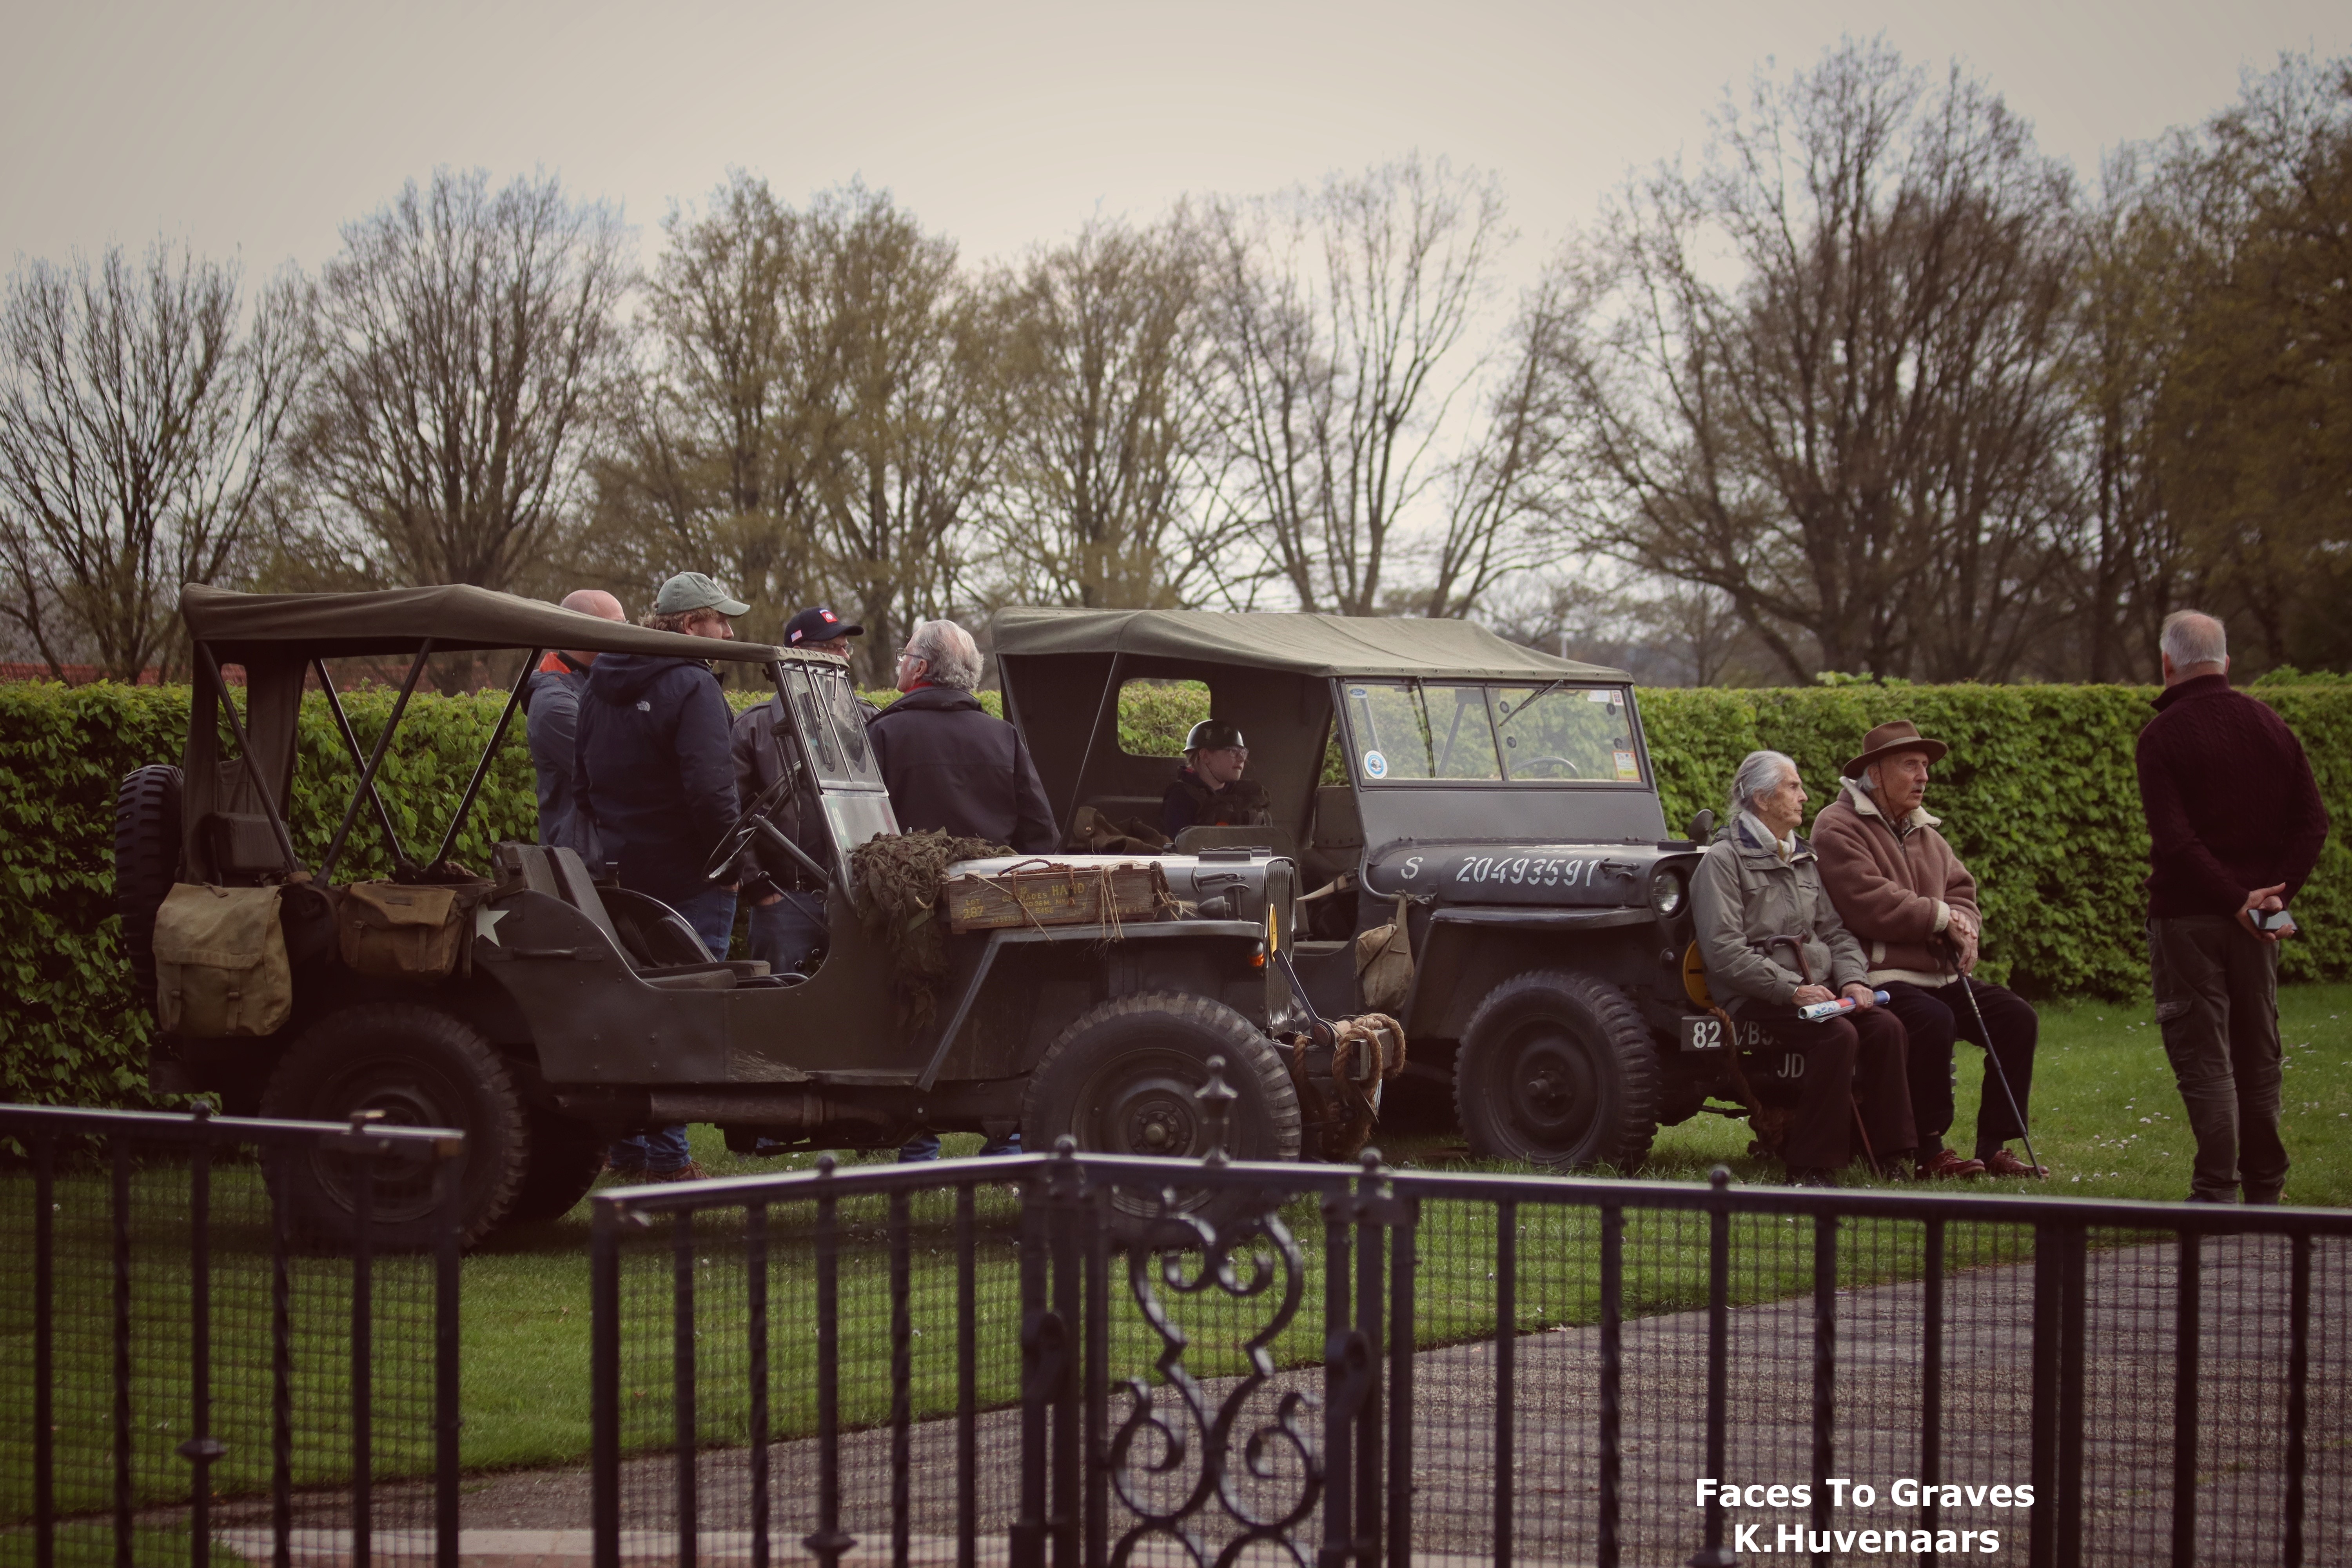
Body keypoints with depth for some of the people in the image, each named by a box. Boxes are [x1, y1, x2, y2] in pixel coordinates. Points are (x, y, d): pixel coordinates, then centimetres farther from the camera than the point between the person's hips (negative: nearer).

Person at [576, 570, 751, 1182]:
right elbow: (710, 789, -24)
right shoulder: (692, 686, -16)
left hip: (623, 873, 8)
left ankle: (625, 1146, 19)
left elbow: (585, 785, 19)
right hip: (689, 879, -8)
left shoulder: (600, 686, 11)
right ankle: (666, 1154, -4)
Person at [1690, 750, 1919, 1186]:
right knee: (1838, 1035, -31)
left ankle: (1889, 1157, -14)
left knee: (1885, 1027, -19)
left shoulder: (1804, 859, 21)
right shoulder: (1723, 860, -4)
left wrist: (1851, 979, -2)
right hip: (1756, 998, -7)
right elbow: (1725, 952, -13)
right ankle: (1810, 1168, -24)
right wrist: (1793, 990, -20)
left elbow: (1835, 931, 20)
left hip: (1815, 989, 7)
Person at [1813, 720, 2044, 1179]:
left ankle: (1994, 1148, -4)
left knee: (2017, 1018, -8)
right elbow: (1870, 905, -18)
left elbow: (1961, 892, 19)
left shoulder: (1925, 832, 22)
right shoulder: (1838, 828, -6)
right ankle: (1929, 1152, -25)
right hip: (1879, 978, -9)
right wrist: (1940, 918, -11)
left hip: (1941, 975, 9)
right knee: (1934, 1021, -35)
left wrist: (1963, 926, -6)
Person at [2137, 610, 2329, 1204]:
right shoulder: (2271, 726, 7)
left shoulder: (2162, 737, -10)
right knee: (2257, 1054, 14)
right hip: (2254, 921, 5)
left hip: (2188, 915, -5)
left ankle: (2217, 1191, -6)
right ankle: (2265, 1188, 21)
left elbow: (2175, 840, -19)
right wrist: (2275, 892, -6)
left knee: (2203, 1057, -3)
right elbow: (2312, 821, 2)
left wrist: (2236, 901, -16)